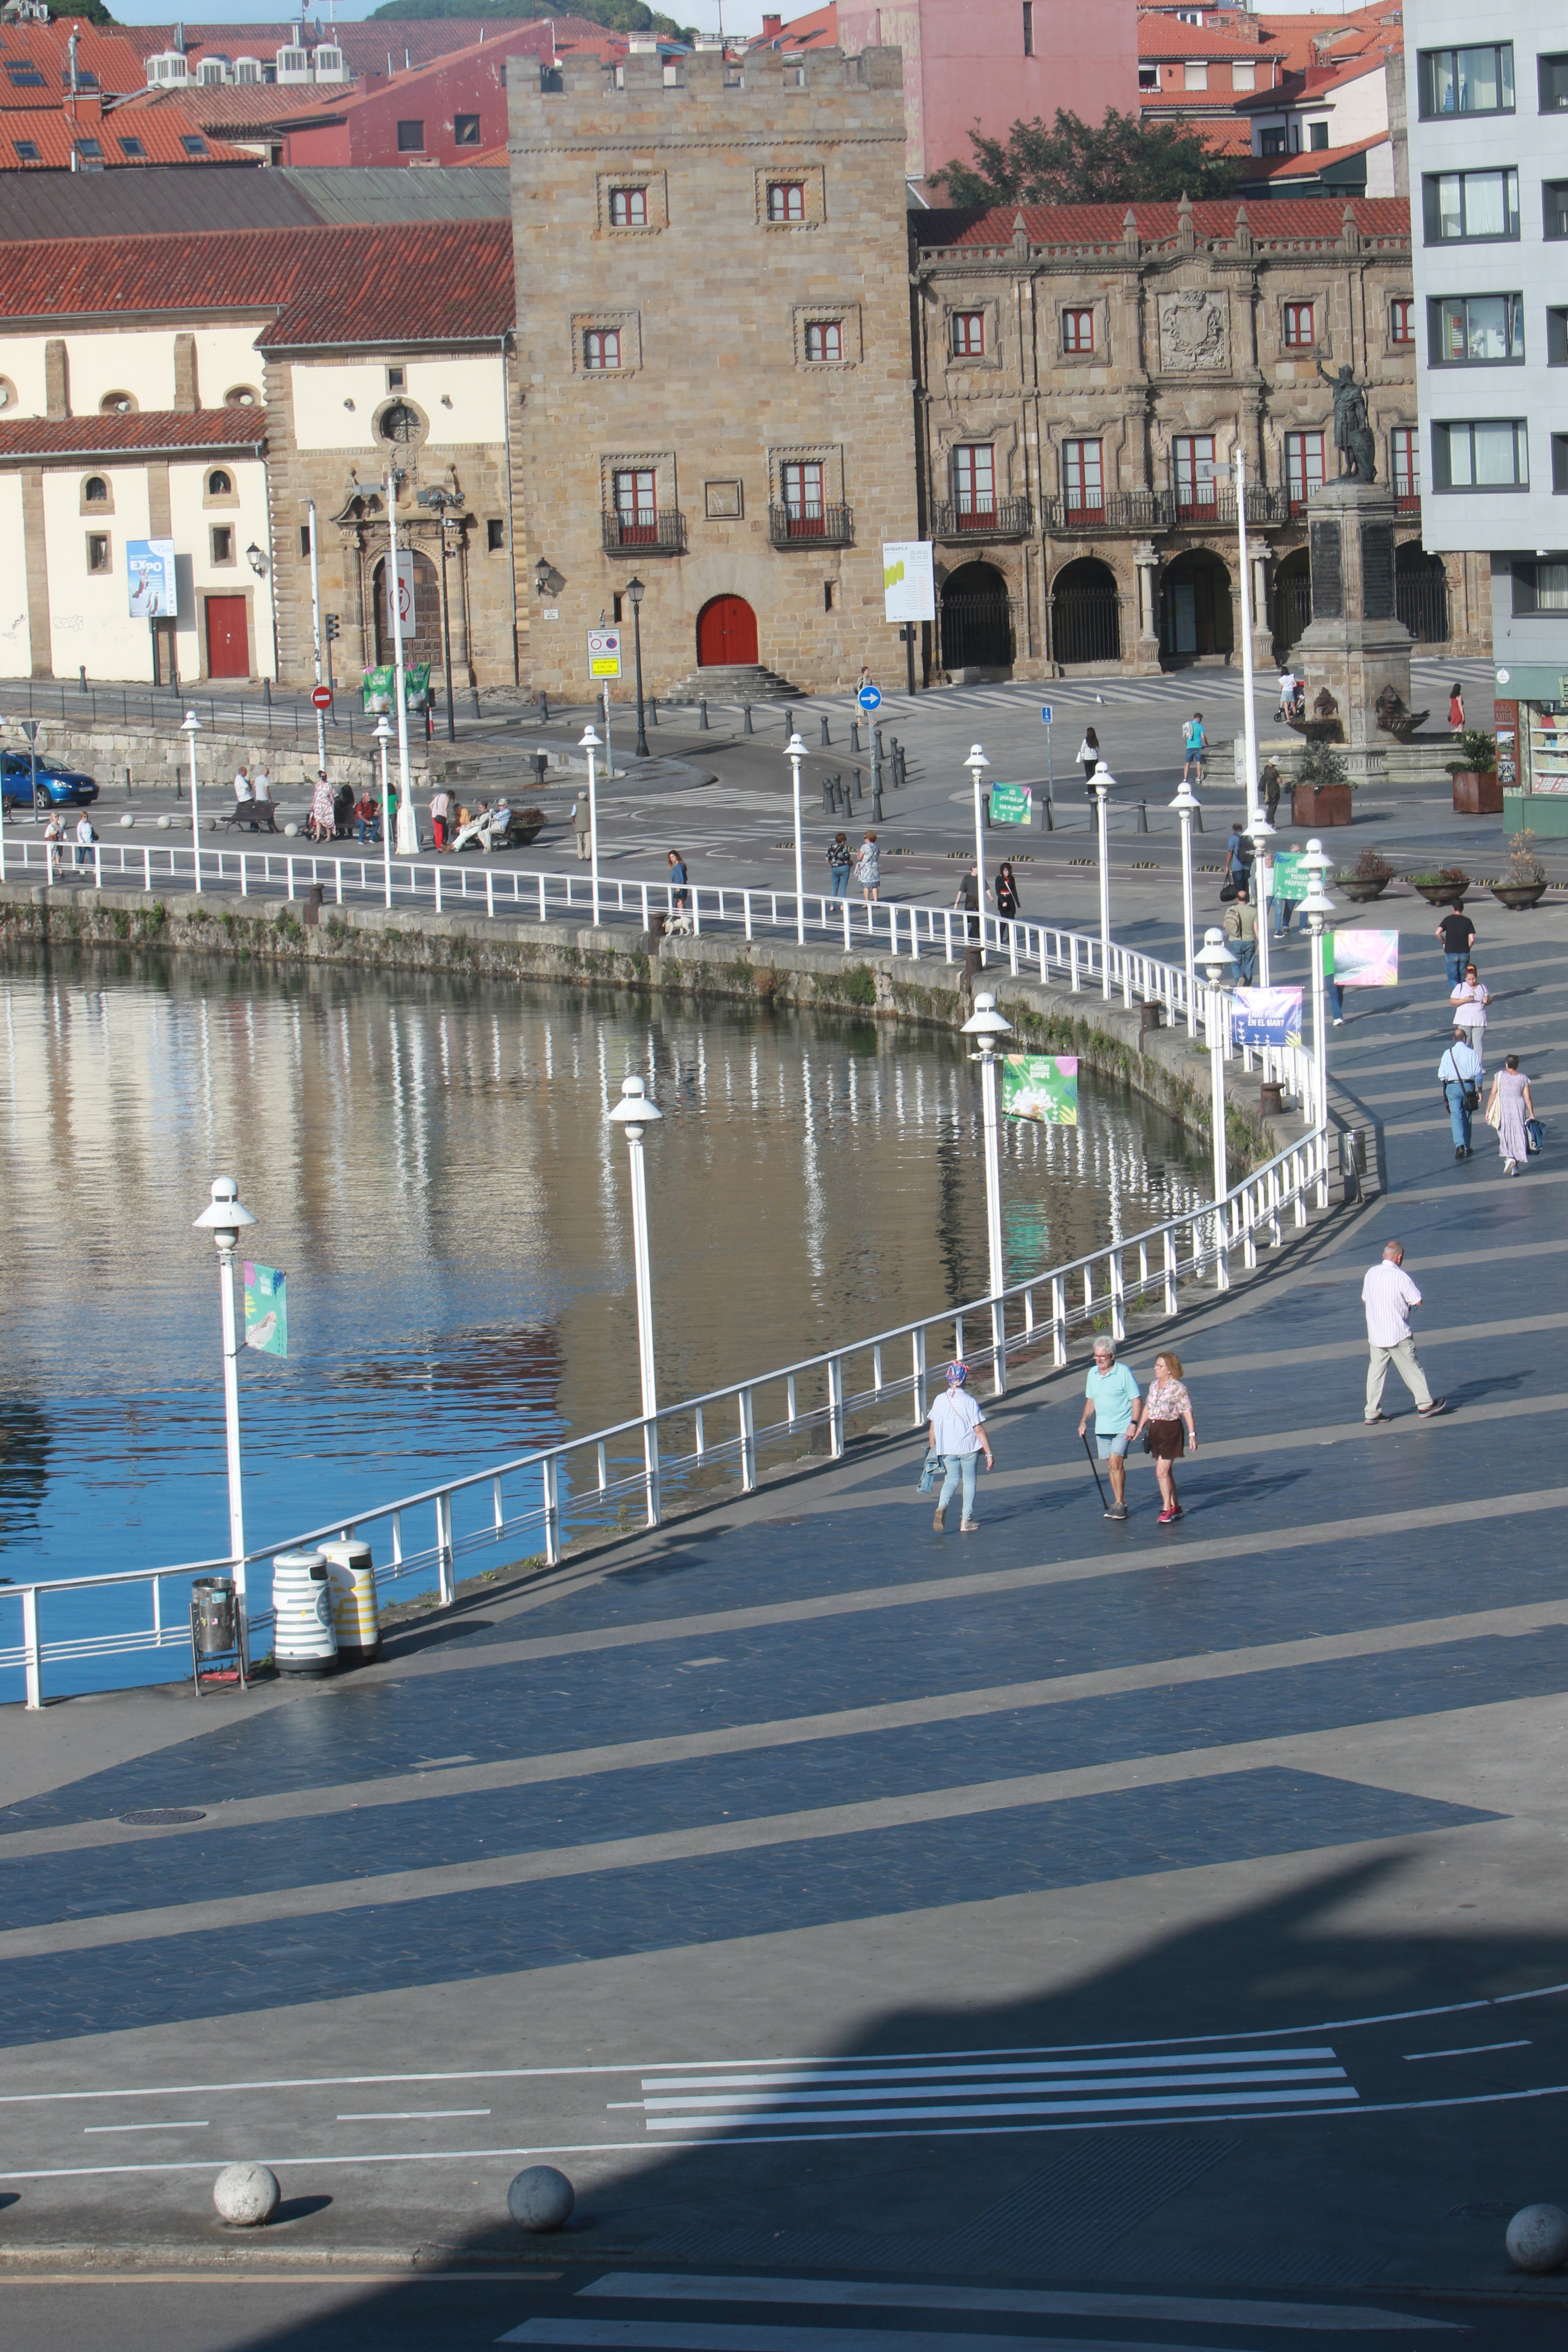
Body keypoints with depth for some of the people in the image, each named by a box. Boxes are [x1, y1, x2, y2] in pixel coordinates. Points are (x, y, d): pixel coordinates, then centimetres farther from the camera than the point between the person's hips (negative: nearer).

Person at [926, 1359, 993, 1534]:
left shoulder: (940, 1401, -3)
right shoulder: (969, 1402, -13)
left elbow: (932, 1429, 3)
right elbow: (979, 1430, -13)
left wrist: (933, 1449, 17)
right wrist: (989, 1453, -8)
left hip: (947, 1449, 3)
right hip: (968, 1447, -3)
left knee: (951, 1479, 17)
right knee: (969, 1481, 13)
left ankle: (942, 1506, -12)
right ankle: (967, 1521, 16)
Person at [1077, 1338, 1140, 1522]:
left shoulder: (1123, 1372, -10)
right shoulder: (1093, 1374, 8)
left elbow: (1135, 1400, -8)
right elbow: (1090, 1400, 20)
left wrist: (1133, 1424, -17)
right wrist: (1083, 1421, 8)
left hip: (1122, 1428, -6)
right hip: (1102, 1428, 6)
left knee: (1116, 1462, -15)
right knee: (1112, 1465, 10)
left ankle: (1119, 1504, -10)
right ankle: (1119, 1502, 18)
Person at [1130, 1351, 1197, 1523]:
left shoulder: (1178, 1388, -12)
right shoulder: (1154, 1385, 10)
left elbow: (1187, 1412, -12)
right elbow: (1148, 1407, 19)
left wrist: (1192, 1434, -15)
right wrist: (1140, 1428, 15)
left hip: (1171, 1430, -8)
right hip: (1155, 1430, 8)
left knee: (1162, 1472, -12)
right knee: (1166, 1472, 13)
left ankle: (1167, 1510, -4)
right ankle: (1175, 1508, 22)